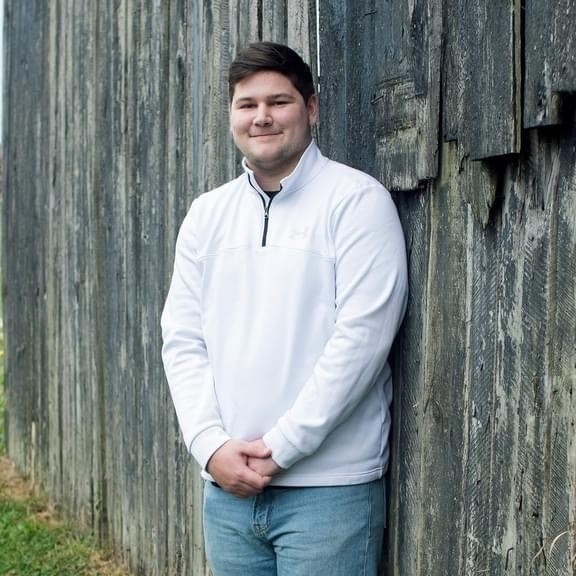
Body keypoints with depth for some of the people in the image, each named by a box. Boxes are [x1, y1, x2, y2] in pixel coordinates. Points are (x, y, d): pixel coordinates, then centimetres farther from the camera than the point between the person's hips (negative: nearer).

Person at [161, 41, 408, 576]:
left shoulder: (357, 201, -6)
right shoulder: (207, 214, 9)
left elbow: (361, 337, -13)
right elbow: (182, 340, 7)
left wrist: (279, 447, -13)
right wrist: (212, 446, -7)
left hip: (328, 489, -5)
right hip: (225, 486, 5)